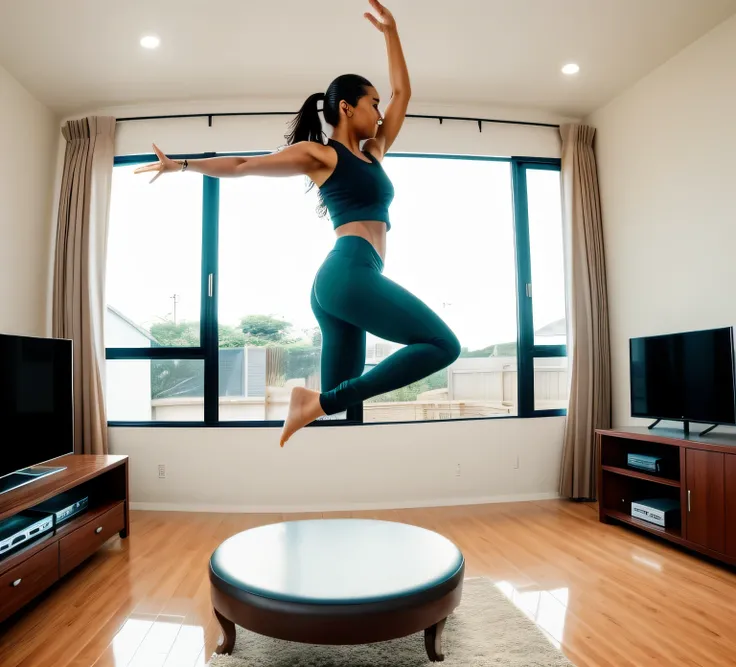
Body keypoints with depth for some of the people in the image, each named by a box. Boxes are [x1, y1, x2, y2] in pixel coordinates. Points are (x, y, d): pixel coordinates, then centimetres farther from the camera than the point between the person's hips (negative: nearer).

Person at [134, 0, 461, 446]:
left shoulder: (373, 153, 27)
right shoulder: (319, 154, 8)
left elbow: (403, 92, 35)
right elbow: (244, 165, 14)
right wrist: (181, 165, 19)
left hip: (339, 283, 9)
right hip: (349, 272, -9)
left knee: (335, 402, 6)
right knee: (443, 345, -16)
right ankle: (321, 402, -18)